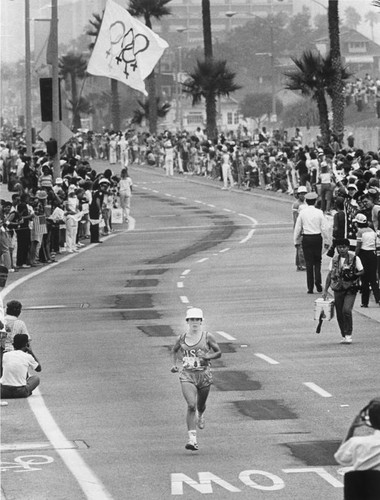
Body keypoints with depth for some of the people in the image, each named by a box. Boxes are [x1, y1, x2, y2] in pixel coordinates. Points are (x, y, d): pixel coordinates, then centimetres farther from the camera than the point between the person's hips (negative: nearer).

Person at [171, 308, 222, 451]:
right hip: (187, 375, 0)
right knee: (191, 406, -17)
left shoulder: (207, 337, -2)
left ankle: (201, 415, 56)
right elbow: (175, 350, 22)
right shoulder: (182, 338, 3)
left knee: (200, 405, 15)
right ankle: (192, 439, -19)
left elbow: (218, 352, 4)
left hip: (204, 375, 0)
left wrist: (208, 356, -15)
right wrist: (174, 364, 7)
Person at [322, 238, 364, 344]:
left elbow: (361, 271, 3)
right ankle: (344, 336, 17)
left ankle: (348, 335, -8)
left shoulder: (354, 258, -4)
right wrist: (325, 290, 10)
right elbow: (330, 274, 12)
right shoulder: (334, 259, 7)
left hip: (350, 288, -4)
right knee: (339, 314, 5)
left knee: (346, 310, -18)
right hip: (338, 289, 4)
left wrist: (353, 276, -16)